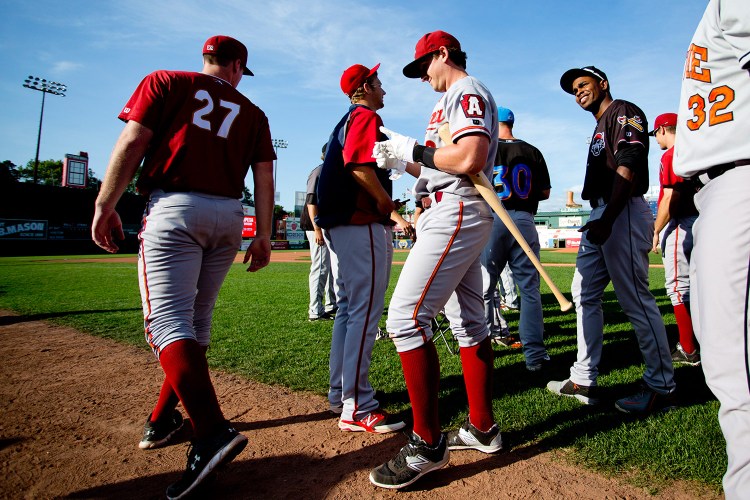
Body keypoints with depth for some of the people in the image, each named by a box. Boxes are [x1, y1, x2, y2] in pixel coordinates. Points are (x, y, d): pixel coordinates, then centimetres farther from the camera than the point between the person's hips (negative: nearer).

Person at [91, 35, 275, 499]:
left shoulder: (166, 82, 9)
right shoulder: (253, 113, 16)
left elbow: (132, 142, -3)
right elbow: (264, 178, 8)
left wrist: (105, 206, -1)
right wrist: (264, 235, 10)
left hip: (174, 210, -4)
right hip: (228, 218, 4)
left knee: (167, 320, -12)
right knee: (196, 320, 13)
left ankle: (213, 430, -27)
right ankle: (163, 419, 26)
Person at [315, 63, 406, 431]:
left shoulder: (344, 121, 26)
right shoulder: (366, 116, -4)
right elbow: (360, 166, -21)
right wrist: (387, 203, -8)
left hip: (336, 224, 10)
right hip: (360, 224, -10)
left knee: (348, 309, 14)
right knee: (365, 311, -10)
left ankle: (340, 395, 22)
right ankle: (357, 408, -6)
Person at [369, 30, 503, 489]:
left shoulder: (467, 91, -5)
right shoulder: (458, 99, 27)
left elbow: (470, 160, -22)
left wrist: (412, 148, -12)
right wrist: (400, 158, 13)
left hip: (457, 213, -11)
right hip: (454, 215, 11)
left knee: (406, 317, -16)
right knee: (468, 322, 11)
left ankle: (427, 445, -9)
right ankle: (483, 429, 21)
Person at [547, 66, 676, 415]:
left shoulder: (624, 112, -1)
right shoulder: (601, 127, 27)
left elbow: (628, 168, -16)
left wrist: (607, 219, -26)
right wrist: (599, 221, 15)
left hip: (623, 214, -10)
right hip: (600, 217, 10)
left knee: (635, 301, -7)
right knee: (584, 294, 8)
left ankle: (661, 388, 5)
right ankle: (584, 381, 15)